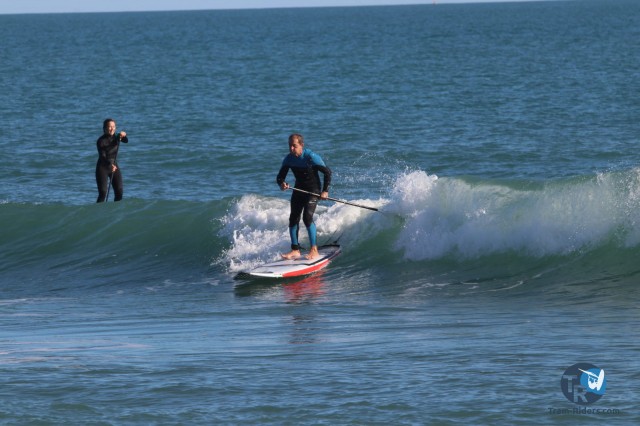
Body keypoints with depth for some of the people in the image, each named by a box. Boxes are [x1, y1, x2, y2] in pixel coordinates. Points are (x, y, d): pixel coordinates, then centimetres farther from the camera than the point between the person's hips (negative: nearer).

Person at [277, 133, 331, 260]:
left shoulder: (311, 157, -22)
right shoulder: (289, 159, -6)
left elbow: (327, 172, -15)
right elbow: (280, 177, -1)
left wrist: (325, 191, -18)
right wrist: (282, 183, -25)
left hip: (313, 189, -6)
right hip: (299, 189, 6)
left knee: (307, 217, -19)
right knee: (293, 218, 0)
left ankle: (314, 250, -15)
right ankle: (295, 250, 8)